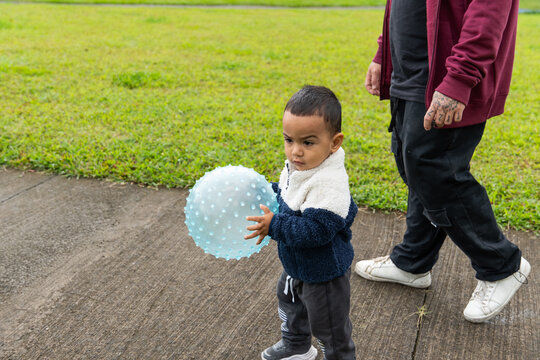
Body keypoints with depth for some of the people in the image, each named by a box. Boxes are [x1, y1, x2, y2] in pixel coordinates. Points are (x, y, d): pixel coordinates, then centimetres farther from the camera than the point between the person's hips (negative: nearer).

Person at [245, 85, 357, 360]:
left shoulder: (329, 185, -36)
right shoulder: (296, 167, -7)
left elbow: (315, 231, -38)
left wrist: (275, 226, -34)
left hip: (323, 272, -10)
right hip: (297, 264, 10)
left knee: (329, 328, 11)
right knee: (289, 299, 34)